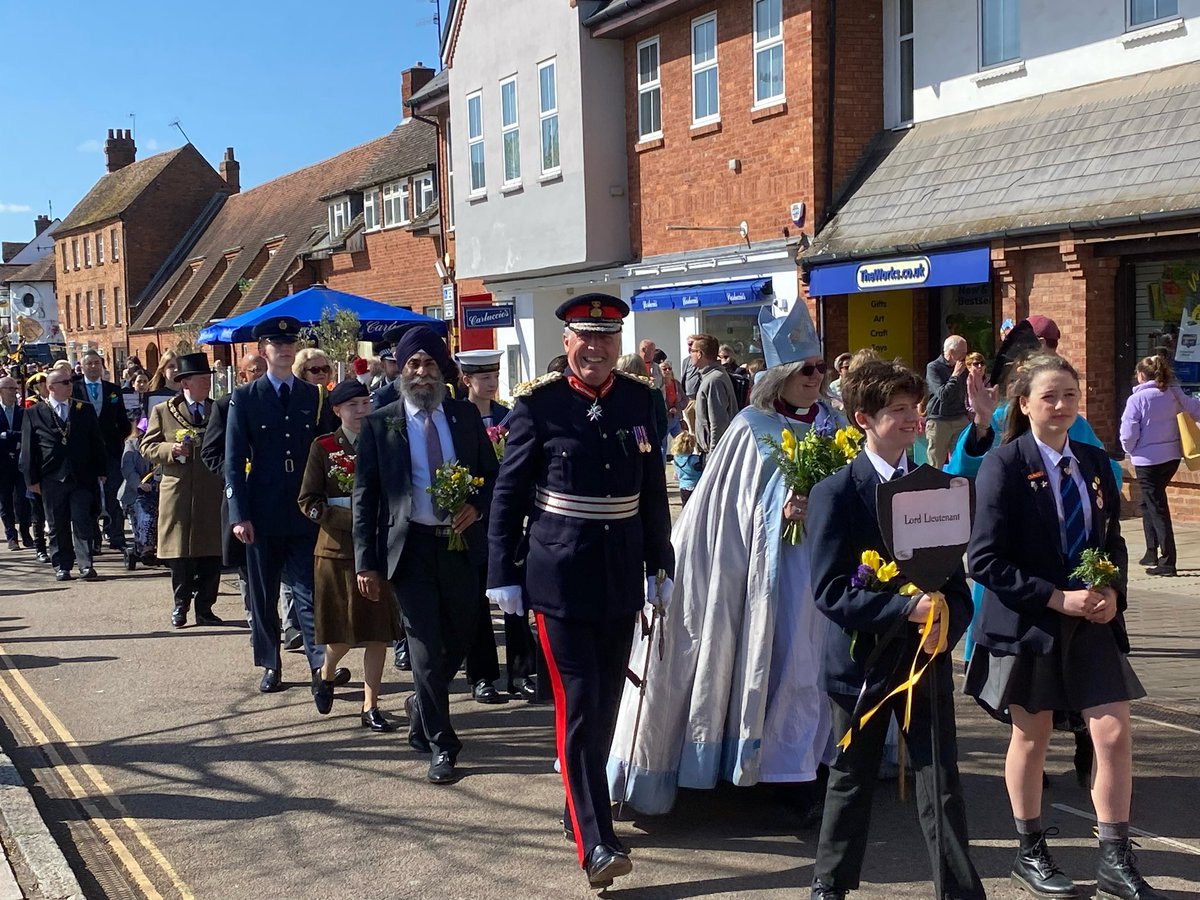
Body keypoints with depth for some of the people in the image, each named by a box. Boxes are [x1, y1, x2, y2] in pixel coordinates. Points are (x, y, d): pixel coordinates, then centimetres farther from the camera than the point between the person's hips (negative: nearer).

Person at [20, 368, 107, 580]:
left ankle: (85, 565, -1)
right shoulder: (34, 414, 4)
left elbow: (96, 442, 9)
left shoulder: (85, 410, 8)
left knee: (83, 522, -3)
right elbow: (28, 449, 3)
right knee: (57, 526, 7)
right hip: (51, 478, 0)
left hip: (82, 476, 0)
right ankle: (62, 566, 16)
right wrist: (32, 479, -1)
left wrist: (101, 471, 4)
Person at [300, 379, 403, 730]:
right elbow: (308, 501, -5)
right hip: (338, 550, -2)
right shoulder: (323, 448, -1)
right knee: (342, 631, 5)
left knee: (378, 631, 1)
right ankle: (326, 674, 38)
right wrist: (350, 519, -16)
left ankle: (371, 707, 10)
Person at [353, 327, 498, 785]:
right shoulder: (379, 424, -1)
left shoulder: (466, 415, 6)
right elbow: (364, 497, -1)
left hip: (460, 543, 3)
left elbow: (492, 473, 12)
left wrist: (476, 505, -10)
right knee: (426, 647, -1)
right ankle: (440, 748, 11)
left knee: (460, 639, 14)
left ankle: (423, 705, 43)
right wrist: (366, 562, -6)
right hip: (411, 547, -3)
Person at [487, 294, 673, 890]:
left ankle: (580, 807, 32)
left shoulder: (639, 400, 4)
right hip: (560, 576, -4)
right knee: (578, 705, -6)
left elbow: (654, 491, 10)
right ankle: (595, 843, -3)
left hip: (622, 576, 5)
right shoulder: (538, 403, -7)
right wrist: (503, 574, -5)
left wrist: (660, 565, 11)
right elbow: (508, 494, -4)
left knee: (607, 702, 14)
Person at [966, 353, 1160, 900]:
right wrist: (1057, 598, -20)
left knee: (1115, 736, 1)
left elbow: (1113, 541, 14)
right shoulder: (1004, 466, -13)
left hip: (1091, 623, 5)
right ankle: (1030, 854, 29)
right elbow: (985, 560, -16)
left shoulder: (1095, 463, 5)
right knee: (1031, 738, 10)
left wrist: (1112, 592, -5)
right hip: (1027, 623, -4)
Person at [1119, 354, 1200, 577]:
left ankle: (1167, 562, -2)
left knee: (1157, 508, -1)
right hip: (1172, 457, 6)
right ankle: (1152, 553, 26)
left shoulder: (1137, 399, -14)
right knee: (1149, 502, 22)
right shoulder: (1174, 394, 1)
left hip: (1148, 460, -6)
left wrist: (1130, 450, 6)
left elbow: (1128, 434, -15)